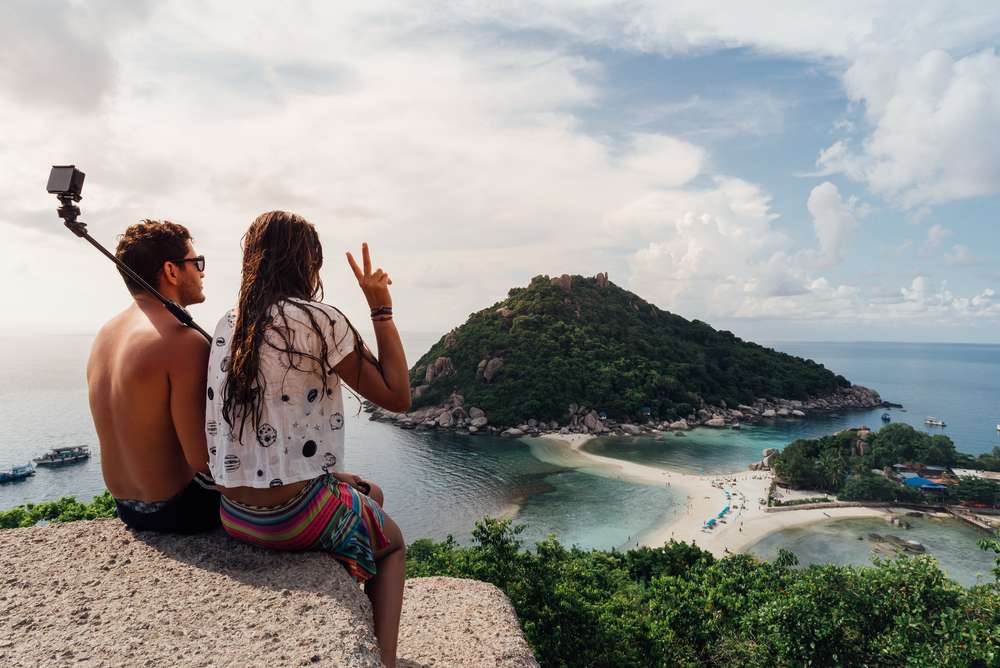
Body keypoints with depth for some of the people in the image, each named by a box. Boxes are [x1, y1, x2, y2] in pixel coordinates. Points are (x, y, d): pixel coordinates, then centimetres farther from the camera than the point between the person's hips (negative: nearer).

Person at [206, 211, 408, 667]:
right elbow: (397, 397, -13)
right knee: (393, 543, 24)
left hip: (234, 515, 7)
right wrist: (382, 309, -9)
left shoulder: (227, 326, 4)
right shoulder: (320, 320, -18)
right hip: (296, 518, -7)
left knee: (369, 493, 30)